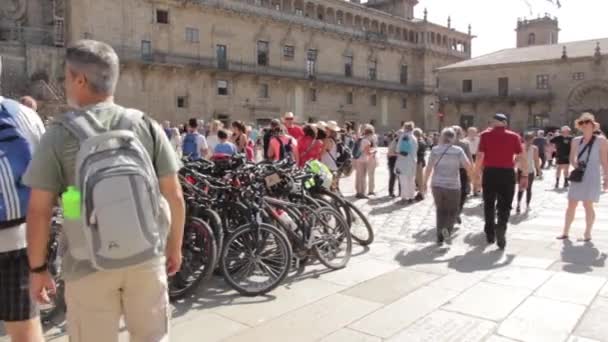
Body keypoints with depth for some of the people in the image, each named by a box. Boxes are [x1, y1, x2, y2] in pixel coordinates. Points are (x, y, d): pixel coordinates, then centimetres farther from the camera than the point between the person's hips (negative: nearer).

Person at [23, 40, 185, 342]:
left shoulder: (59, 135, -7)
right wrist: (174, 246, 10)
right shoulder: (147, 126, -2)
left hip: (89, 265, -1)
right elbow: (175, 196, -2)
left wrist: (38, 268, 6)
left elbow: (39, 210, -7)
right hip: (146, 258, 2)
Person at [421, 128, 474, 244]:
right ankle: (447, 229, -12)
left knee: (441, 210, 16)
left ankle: (440, 237, 12)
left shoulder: (435, 150, 0)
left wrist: (424, 183, 5)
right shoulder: (458, 150, -4)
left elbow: (429, 168, -3)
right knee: (453, 211, 14)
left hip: (437, 184, 2)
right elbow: (469, 166, -7)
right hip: (453, 185, -2)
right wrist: (472, 177, 11)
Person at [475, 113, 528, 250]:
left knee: (489, 204, 15)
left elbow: (480, 156, -7)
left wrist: (476, 172, 1)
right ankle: (501, 227, -19)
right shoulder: (514, 136, 3)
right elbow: (521, 158, -1)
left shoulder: (485, 135, 0)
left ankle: (490, 234, 23)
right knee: (504, 205, 6)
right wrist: (525, 175, 5)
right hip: (507, 173, 0)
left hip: (490, 172, 0)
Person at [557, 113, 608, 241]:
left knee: (588, 205, 0)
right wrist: (575, 165, -4)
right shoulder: (576, 141, 7)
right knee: (571, 204, 5)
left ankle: (587, 233, 13)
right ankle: (565, 232, 12)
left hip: (592, 176, -4)